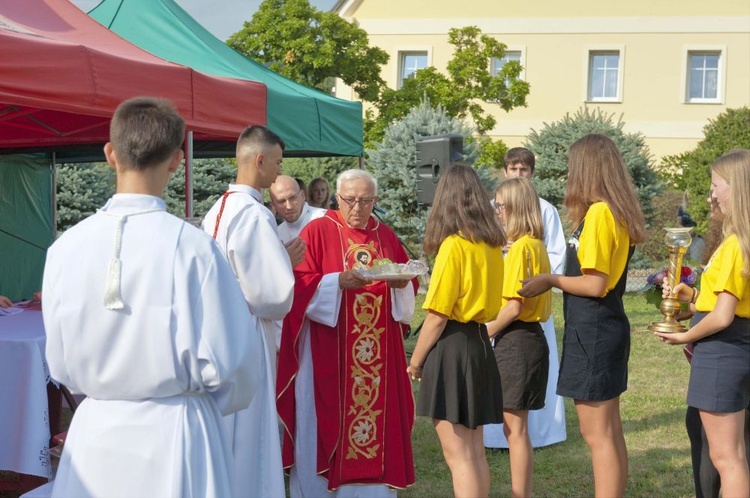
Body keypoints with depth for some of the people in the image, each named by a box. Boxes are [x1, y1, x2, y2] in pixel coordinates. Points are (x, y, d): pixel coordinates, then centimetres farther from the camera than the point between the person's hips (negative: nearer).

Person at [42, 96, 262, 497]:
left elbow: (59, 360, 3)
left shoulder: (66, 247, -7)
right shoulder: (191, 246, -18)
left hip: (94, 431, 3)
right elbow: (229, 360, -13)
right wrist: (216, 404, 9)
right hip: (174, 435, -3)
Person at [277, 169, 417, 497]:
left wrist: (400, 284, -11)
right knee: (324, 425, 1)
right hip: (327, 354, -4)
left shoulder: (386, 237, 11)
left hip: (378, 356, 4)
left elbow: (408, 288, 11)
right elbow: (300, 285, -11)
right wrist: (339, 281, -25)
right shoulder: (317, 231, -3)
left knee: (377, 421, 7)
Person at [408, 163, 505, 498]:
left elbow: (437, 315, -15)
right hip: (479, 343, 8)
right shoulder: (492, 244, 7)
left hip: (452, 347, -8)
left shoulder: (453, 245, -15)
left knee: (458, 455, -2)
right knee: (474, 452, 14)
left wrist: (415, 360, -4)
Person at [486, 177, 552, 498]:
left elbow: (514, 306, -19)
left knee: (515, 429, -1)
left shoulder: (521, 248, -16)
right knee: (514, 428, 15)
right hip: (528, 337, 9)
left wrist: (485, 333, -8)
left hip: (516, 340, -9)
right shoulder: (537, 245, 12)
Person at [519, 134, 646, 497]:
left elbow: (595, 284, -20)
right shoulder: (618, 213, 10)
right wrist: (557, 279, 13)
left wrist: (550, 281, -8)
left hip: (592, 331, -10)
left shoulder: (599, 213, -17)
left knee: (597, 434, -3)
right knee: (610, 431, 16)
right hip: (608, 327, 10)